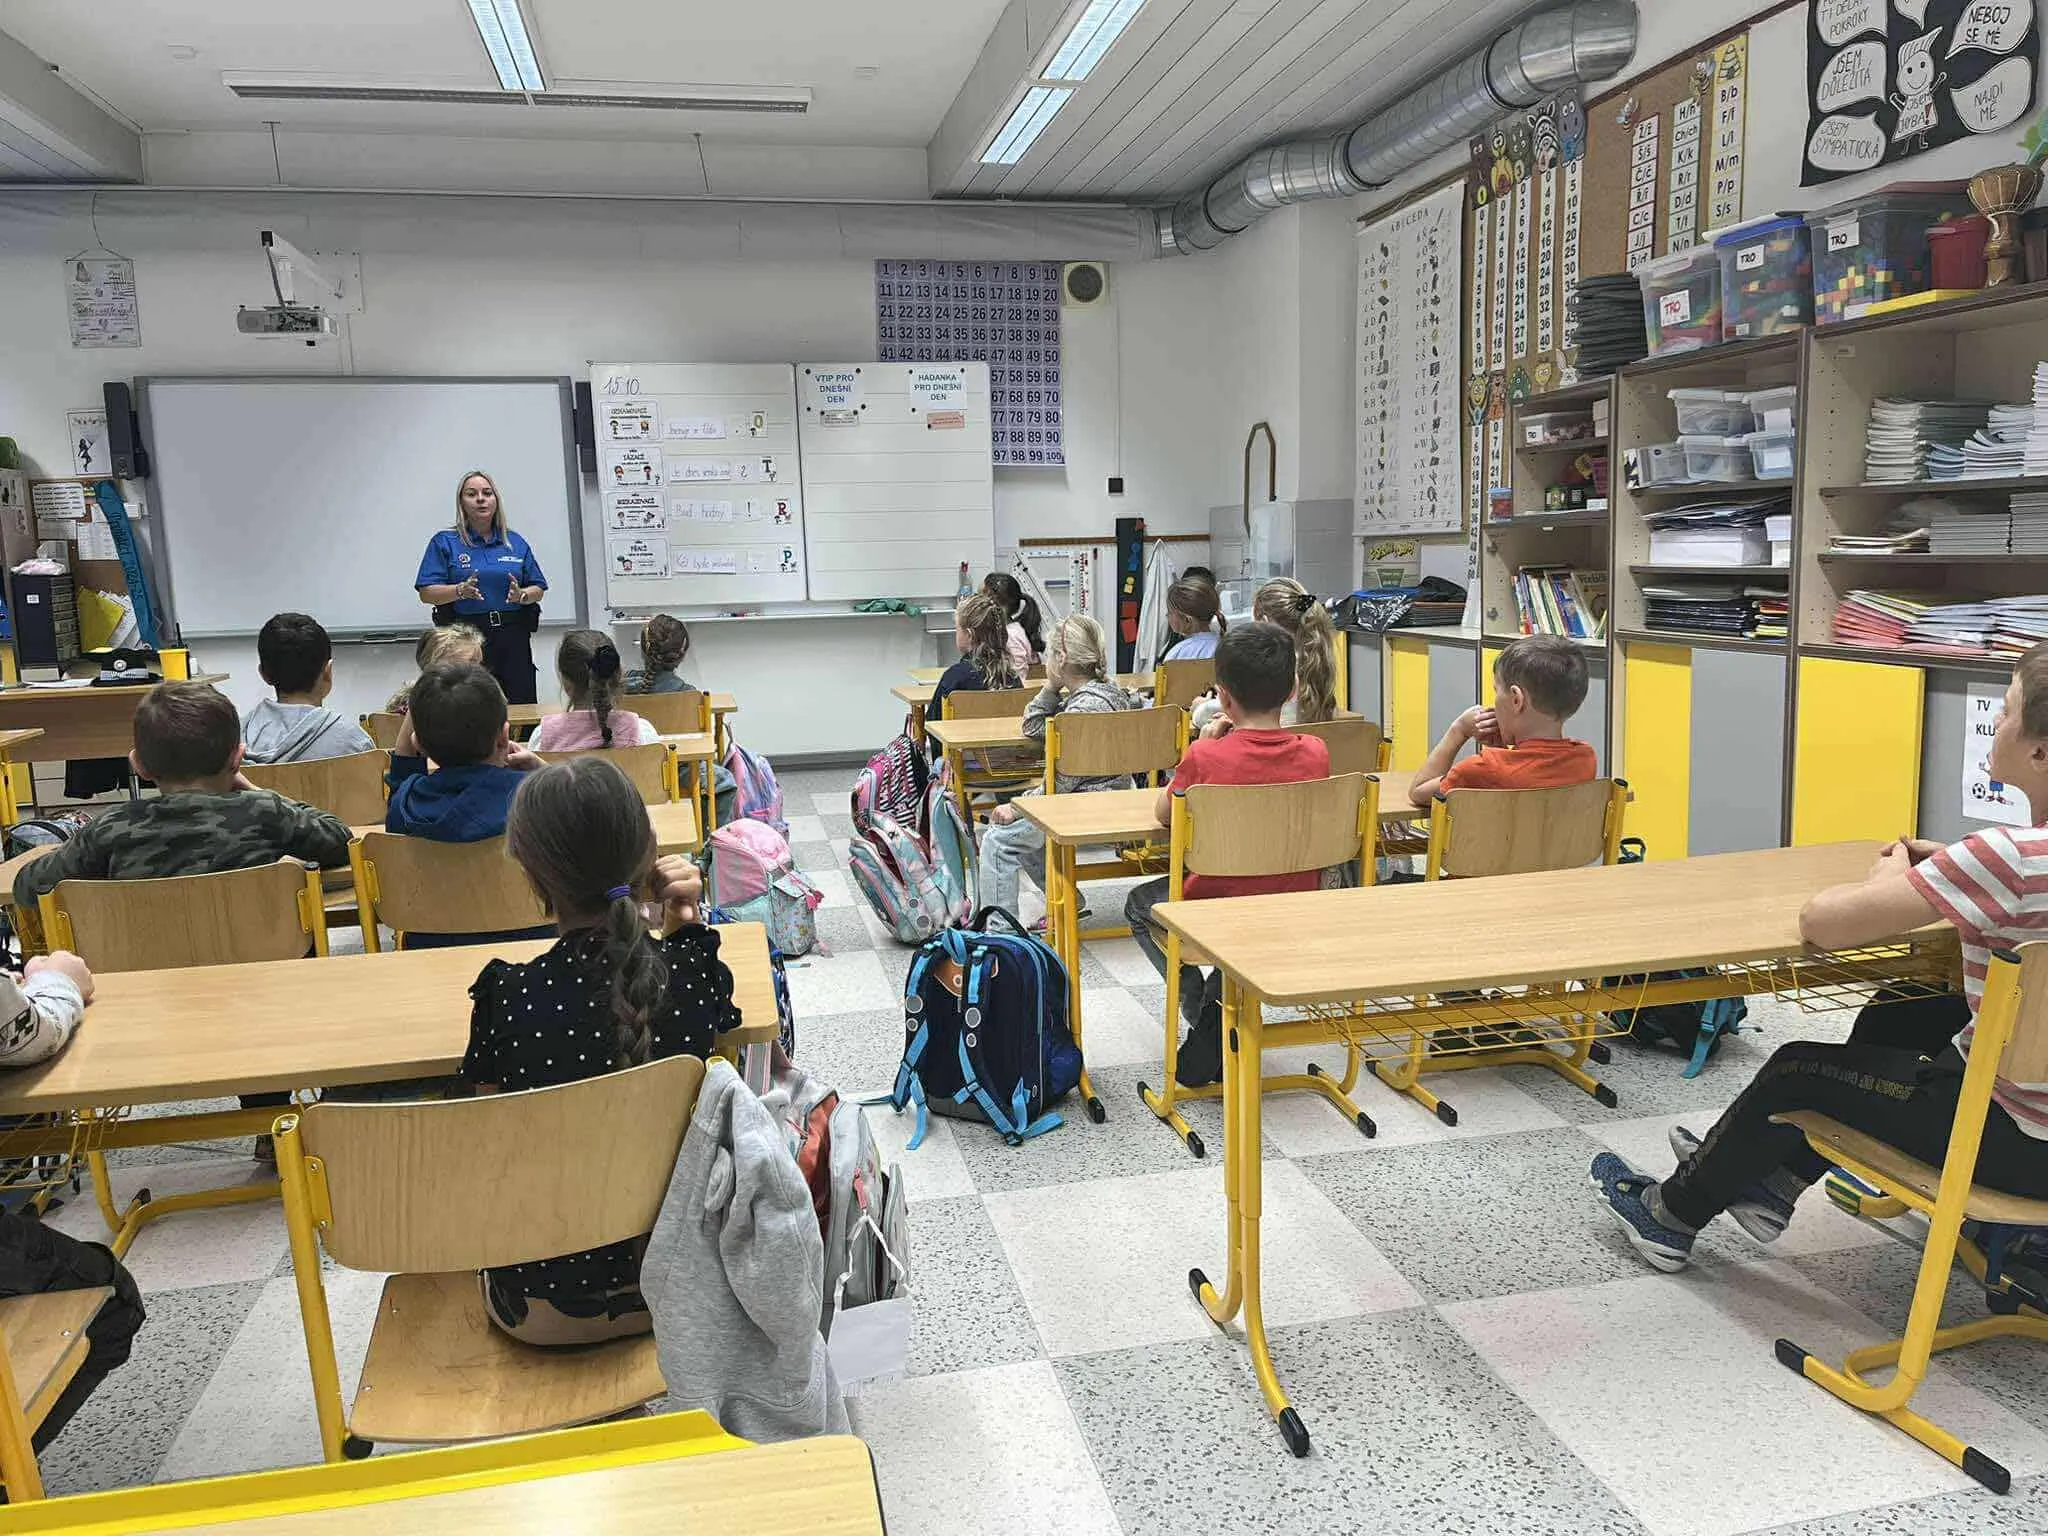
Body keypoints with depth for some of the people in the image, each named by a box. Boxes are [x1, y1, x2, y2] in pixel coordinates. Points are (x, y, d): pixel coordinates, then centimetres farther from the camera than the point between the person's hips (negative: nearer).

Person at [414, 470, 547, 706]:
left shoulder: (515, 542, 14)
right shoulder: (444, 542, 5)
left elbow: (539, 589, 13)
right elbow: (426, 593, -2)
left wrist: (521, 596, -9)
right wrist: (460, 591, -19)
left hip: (513, 636, 3)